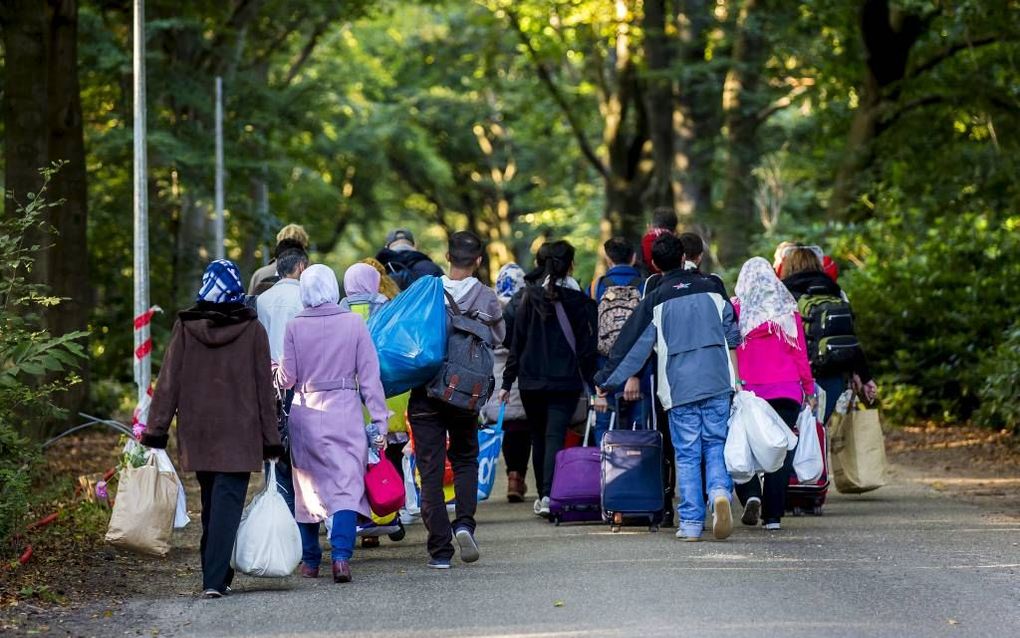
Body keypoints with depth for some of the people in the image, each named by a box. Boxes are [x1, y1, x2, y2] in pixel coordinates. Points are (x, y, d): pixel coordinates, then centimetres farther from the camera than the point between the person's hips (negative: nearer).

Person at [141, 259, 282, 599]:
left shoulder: (185, 327, -1)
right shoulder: (252, 330, -3)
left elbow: (169, 382, -1)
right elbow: (265, 388, 0)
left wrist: (156, 430, 2)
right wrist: (271, 439, 5)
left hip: (197, 432, 3)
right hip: (240, 433, -3)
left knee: (210, 504, 17)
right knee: (227, 503, -5)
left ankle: (215, 575, 23)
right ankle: (215, 580, -17)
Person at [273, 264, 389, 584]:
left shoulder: (295, 327, -2)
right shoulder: (354, 323, -3)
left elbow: (287, 378, 2)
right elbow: (369, 375, -3)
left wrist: (273, 371, 24)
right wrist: (379, 420, 0)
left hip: (306, 412, 1)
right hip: (345, 412, -1)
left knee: (308, 488, 14)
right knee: (347, 486, -3)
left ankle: (310, 560, 20)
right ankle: (341, 556, -19)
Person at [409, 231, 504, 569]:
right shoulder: (487, 299, -6)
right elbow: (498, 337, 10)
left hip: (425, 392, -1)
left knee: (431, 469, 3)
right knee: (465, 459, 20)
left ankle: (440, 550, 0)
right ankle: (464, 522, -4)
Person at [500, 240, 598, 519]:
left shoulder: (527, 297, 1)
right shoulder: (578, 300, -2)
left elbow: (516, 341, 1)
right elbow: (587, 346, -2)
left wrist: (508, 381, 4)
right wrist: (590, 381, 2)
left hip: (531, 380, 2)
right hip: (566, 381, -2)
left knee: (538, 436, 15)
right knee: (555, 435, -7)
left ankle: (542, 495, 20)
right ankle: (549, 494, -23)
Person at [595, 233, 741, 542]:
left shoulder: (655, 301, 2)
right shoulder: (712, 287, 8)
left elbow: (633, 346, 3)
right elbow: (732, 334, 14)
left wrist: (607, 380, 11)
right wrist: (735, 376, 26)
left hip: (679, 388, -1)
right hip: (717, 383, 1)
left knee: (687, 455, 4)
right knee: (716, 446, 8)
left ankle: (691, 522, 0)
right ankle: (720, 491, -21)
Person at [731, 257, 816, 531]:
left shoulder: (736, 309, 2)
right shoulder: (788, 310, 6)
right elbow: (800, 352, 7)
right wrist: (809, 390, 12)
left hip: (747, 390, -1)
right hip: (786, 390, 1)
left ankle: (750, 495, -16)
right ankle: (773, 515, -1)